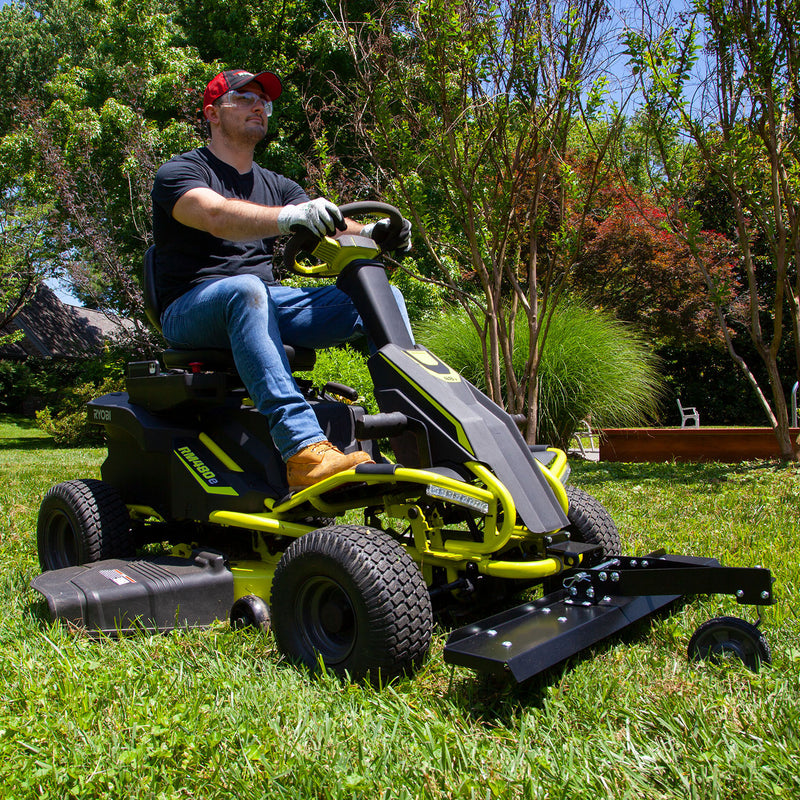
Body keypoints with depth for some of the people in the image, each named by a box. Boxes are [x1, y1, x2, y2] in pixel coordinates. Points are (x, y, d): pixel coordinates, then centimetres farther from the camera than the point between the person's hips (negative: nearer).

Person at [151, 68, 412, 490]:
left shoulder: (276, 186, 21)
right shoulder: (180, 171, 2)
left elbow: (327, 226, 2)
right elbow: (216, 215, -23)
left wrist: (370, 234, -21)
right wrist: (287, 217, -41)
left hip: (266, 302, 6)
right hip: (192, 309, -5)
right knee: (246, 288, -41)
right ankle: (304, 450, -52)